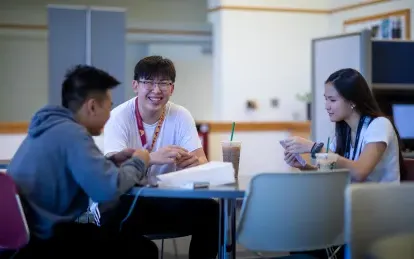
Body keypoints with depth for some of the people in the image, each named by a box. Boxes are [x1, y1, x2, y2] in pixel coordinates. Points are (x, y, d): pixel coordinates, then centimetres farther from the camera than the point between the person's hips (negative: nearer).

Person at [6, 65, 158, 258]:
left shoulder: (50, 126, 12)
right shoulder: (72, 132, -18)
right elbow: (108, 189, -27)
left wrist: (113, 161, 14)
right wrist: (137, 163, -7)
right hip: (42, 241, -10)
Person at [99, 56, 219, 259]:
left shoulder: (181, 116, -2)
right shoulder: (119, 117, -12)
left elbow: (201, 160, -10)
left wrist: (195, 163, -36)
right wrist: (153, 158, -47)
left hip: (167, 199, 3)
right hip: (128, 200, -3)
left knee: (209, 210, -22)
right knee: (113, 212, -36)